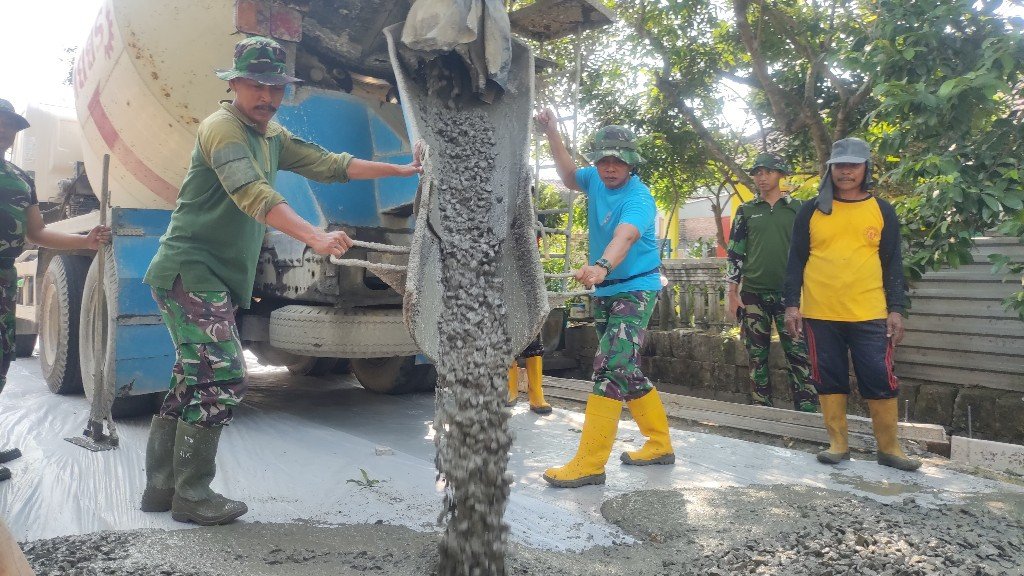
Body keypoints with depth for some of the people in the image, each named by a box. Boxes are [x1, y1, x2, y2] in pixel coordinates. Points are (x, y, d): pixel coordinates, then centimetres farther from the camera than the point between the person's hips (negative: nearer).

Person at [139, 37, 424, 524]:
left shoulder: (272, 136, 15)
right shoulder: (222, 127, -13)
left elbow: (327, 164, 16)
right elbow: (253, 193, -29)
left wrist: (399, 170, 13)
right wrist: (315, 237, -42)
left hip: (216, 281, 9)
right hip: (190, 271, -9)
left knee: (194, 382, 12)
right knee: (222, 378, -12)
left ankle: (160, 487, 23)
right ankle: (192, 495, 0)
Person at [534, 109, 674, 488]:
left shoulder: (638, 198, -21)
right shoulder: (596, 180, 2)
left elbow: (624, 236, -39)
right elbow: (570, 177, 20)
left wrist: (601, 266, -59)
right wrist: (552, 134, 8)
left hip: (635, 290, -8)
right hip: (604, 291, 9)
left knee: (610, 368, -18)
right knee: (626, 372, 14)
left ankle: (589, 463, -16)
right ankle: (660, 445, 27)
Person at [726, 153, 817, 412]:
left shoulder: (797, 208, 7)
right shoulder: (746, 211, 8)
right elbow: (735, 253, 7)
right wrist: (733, 293, 1)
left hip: (788, 293, -1)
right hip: (753, 294, 1)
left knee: (798, 353, -5)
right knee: (756, 355, 5)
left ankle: (807, 411, 0)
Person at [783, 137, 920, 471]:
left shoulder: (882, 211, 7)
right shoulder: (811, 211, 5)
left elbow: (893, 264, 7)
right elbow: (796, 260, 5)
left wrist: (896, 309, 1)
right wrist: (791, 305, -2)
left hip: (869, 315, 0)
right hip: (819, 314, 0)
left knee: (881, 380, 2)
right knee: (829, 380, 6)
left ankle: (888, 447, 16)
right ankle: (838, 443, 18)